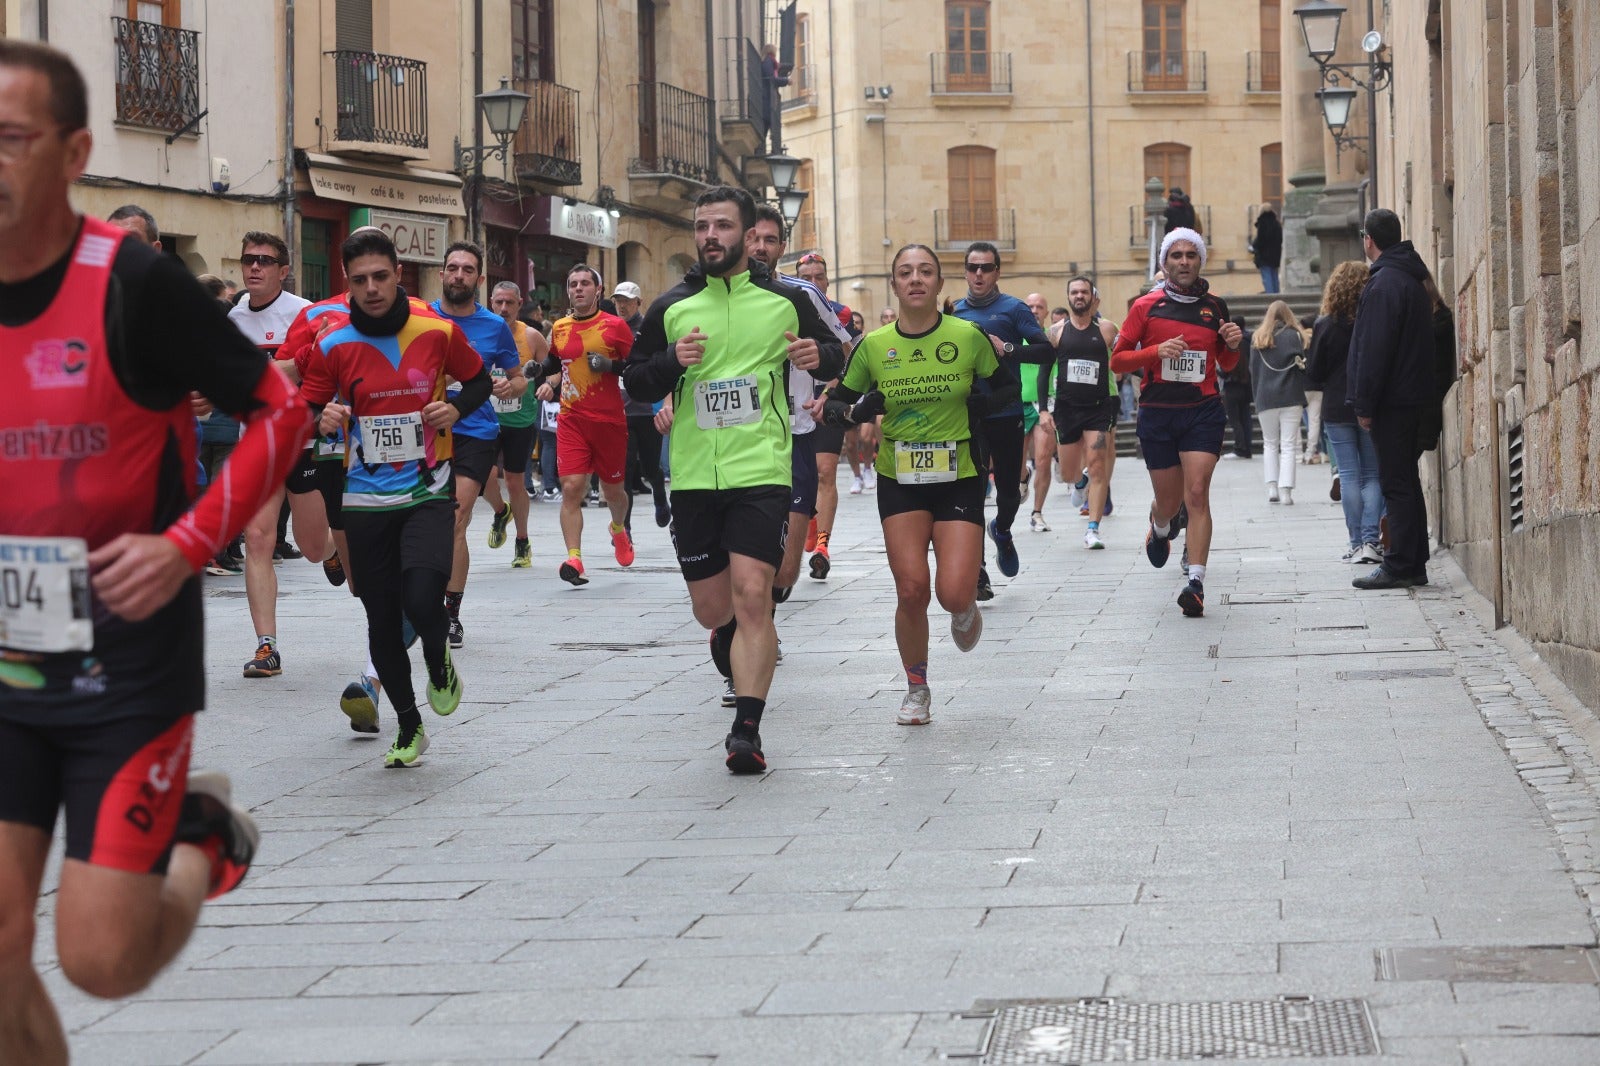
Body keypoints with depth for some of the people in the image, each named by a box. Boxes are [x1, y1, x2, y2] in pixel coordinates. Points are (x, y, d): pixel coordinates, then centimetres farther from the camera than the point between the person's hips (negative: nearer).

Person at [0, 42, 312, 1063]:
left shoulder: (133, 284, -15)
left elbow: (282, 412, -8)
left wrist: (186, 545, -18)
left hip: (129, 670, -4)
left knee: (103, 960, -3)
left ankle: (203, 840, 28)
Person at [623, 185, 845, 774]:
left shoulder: (783, 300, 4)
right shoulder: (671, 307, 7)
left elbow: (835, 353, 17)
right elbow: (634, 381, 10)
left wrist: (820, 356, -7)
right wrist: (671, 362, -10)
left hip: (761, 471, -2)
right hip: (693, 477, 3)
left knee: (751, 594, -16)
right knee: (712, 610, 7)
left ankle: (747, 729, -15)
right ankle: (735, 646, 44)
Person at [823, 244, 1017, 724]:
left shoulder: (968, 337, -6)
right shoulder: (873, 346, -3)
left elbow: (1009, 386, 8)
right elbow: (836, 402, 7)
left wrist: (982, 404, -12)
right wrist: (856, 411, -15)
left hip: (959, 479, -1)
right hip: (900, 481, 1)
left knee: (954, 594, -12)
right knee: (911, 591, -7)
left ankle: (965, 609, 28)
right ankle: (916, 691, 14)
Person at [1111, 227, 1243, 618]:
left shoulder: (1215, 306, 8)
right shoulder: (1147, 306, 1)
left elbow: (1225, 365, 20)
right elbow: (1117, 360, 1)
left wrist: (1232, 346, -3)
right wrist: (1157, 351, -15)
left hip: (1203, 411, 0)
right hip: (1158, 413, 0)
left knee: (1197, 493, -14)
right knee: (1170, 500, 9)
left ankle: (1195, 582, -17)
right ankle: (1160, 527, 47)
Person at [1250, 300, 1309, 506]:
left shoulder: (1257, 338, 6)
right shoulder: (1294, 336, -1)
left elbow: (1253, 371, 8)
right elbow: (1301, 365, -3)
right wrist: (1302, 398, 4)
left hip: (1265, 398, 2)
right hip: (1290, 397, -2)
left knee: (1269, 443, 13)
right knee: (1288, 445, -1)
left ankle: (1271, 487, 2)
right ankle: (1286, 490, -10)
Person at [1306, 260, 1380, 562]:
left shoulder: (1325, 326, -6)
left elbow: (1313, 372, -2)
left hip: (1337, 411, -1)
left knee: (1349, 476, 3)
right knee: (1373, 475, 7)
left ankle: (1357, 544, 0)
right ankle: (1370, 541, -3)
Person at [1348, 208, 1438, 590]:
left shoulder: (1384, 283, -15)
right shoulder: (1413, 280, 15)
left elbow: (1373, 349, -19)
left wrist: (1364, 404, -16)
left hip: (1391, 400, -9)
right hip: (1414, 396, 9)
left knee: (1396, 483, -8)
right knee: (1408, 482, 12)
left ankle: (1399, 566, -7)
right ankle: (1414, 565, 15)